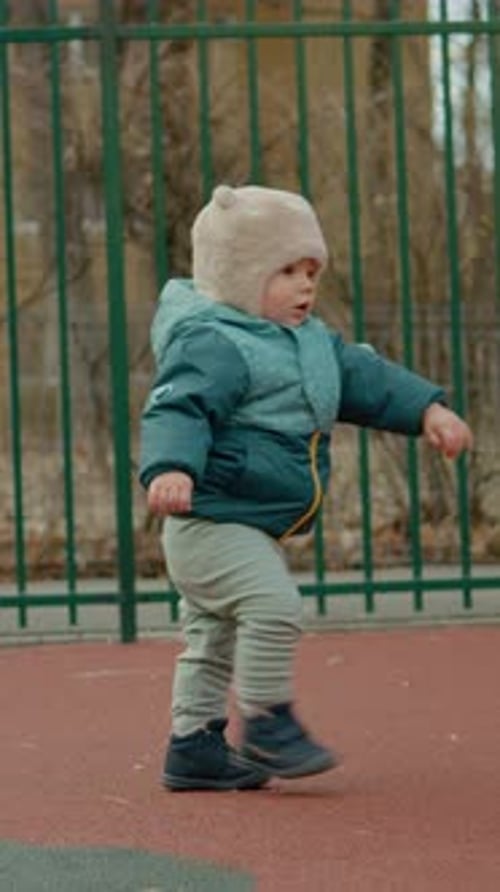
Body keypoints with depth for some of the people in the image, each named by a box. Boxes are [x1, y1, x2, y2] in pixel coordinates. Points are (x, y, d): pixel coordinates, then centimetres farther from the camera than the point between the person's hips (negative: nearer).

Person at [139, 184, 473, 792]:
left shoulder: (311, 341, 14)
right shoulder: (209, 344, -17)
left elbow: (365, 378, 21)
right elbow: (177, 409, -30)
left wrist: (427, 409, 10)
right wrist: (171, 467, -48)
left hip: (253, 528, 10)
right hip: (210, 517, -10)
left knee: (215, 633, 14)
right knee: (272, 605, -22)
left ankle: (194, 746, 21)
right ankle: (267, 725, -9)